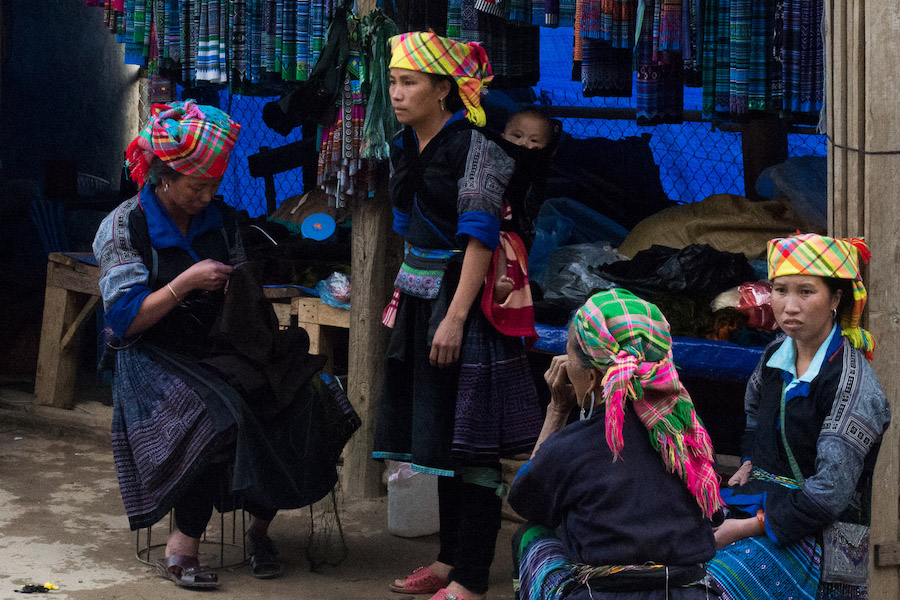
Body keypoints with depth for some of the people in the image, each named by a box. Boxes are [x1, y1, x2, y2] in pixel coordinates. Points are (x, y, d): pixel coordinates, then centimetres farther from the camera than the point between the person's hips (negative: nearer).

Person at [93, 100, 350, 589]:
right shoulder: (123, 228, -3)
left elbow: (242, 299, 21)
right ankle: (182, 549, -26)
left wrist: (240, 288, -3)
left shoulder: (220, 219, 11)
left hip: (217, 348, 5)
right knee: (219, 415, -35)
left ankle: (261, 524, -9)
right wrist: (187, 282, -19)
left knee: (300, 392, -22)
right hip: (153, 359, -5)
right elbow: (125, 319, -11)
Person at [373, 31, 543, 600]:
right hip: (420, 302, 8)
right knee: (437, 438, 14)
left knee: (471, 445, -4)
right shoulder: (407, 149, 11)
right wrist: (403, 299, 16)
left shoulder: (473, 147, -13)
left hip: (463, 302, -8)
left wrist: (455, 317, -21)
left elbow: (479, 237, -17)